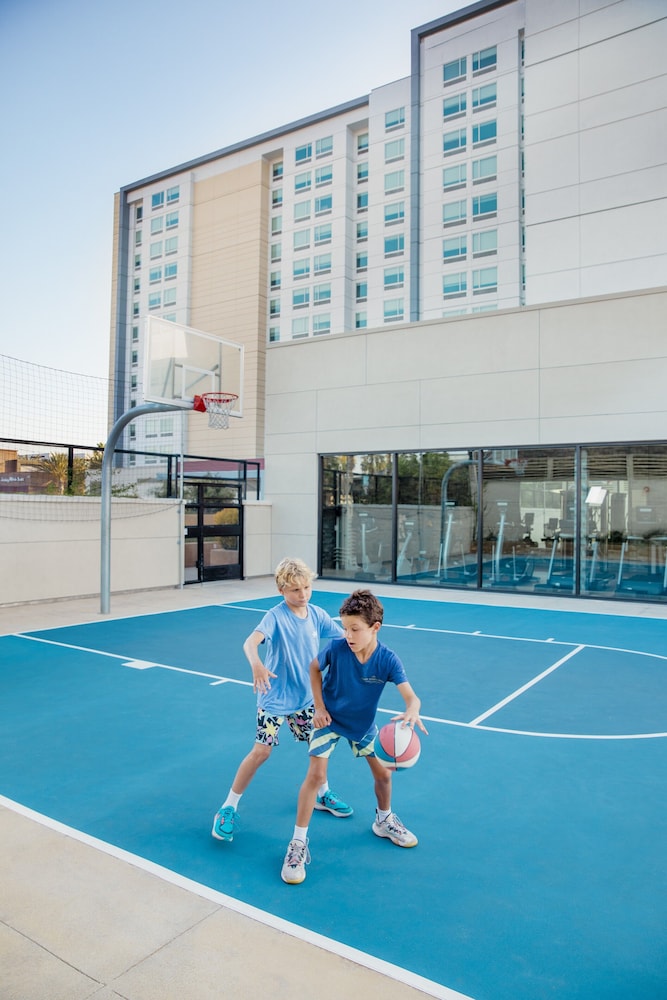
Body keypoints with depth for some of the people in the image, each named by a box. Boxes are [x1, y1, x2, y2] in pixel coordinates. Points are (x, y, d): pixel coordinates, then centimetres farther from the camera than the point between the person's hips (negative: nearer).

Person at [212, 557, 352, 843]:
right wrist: (256, 665, -57)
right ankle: (228, 808, 15)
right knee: (261, 752, -4)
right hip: (275, 698, -5)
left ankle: (322, 794, 41)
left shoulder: (317, 614, -6)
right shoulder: (276, 616, -22)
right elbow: (250, 642, -37)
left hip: (305, 697, 5)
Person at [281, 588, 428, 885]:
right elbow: (314, 667, -7)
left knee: (383, 773, 10)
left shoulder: (388, 660, -28)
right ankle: (298, 843, 3)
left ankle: (384, 821, 41)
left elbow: (411, 697, -35)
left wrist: (411, 713, -58)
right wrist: (319, 707, -11)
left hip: (363, 724, 2)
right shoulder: (336, 648, -29)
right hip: (330, 719, -2)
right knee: (316, 774, -13)